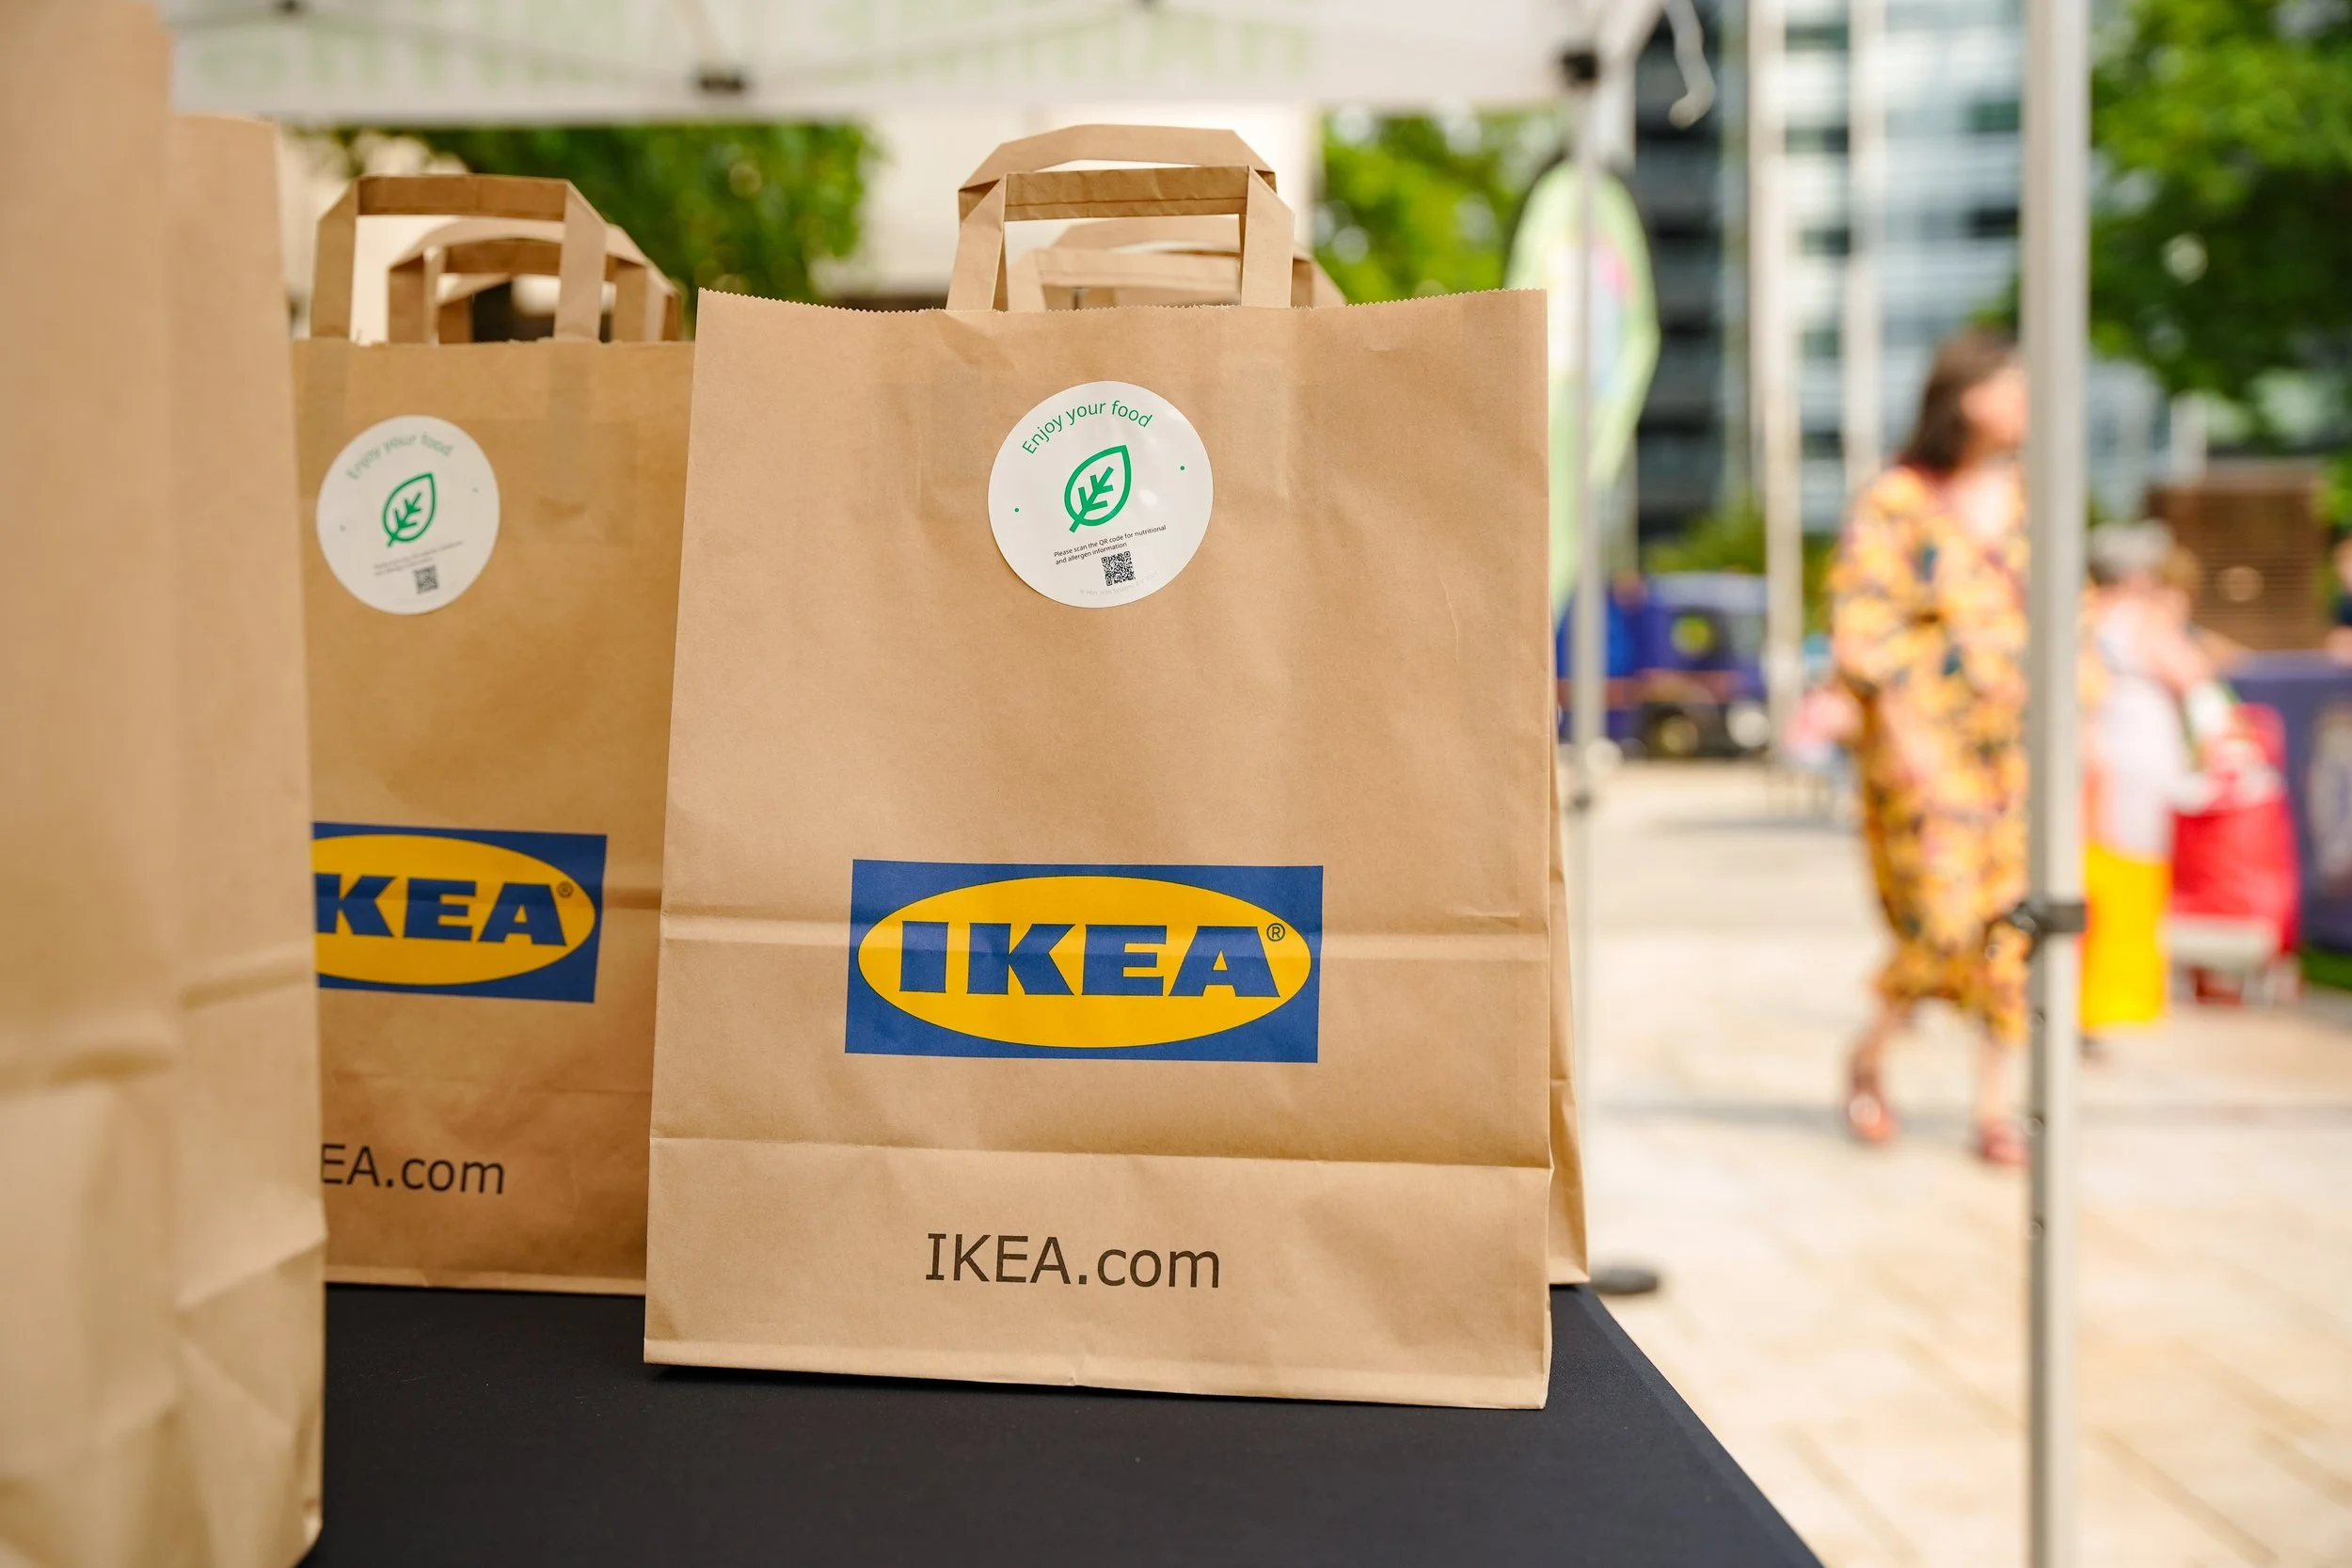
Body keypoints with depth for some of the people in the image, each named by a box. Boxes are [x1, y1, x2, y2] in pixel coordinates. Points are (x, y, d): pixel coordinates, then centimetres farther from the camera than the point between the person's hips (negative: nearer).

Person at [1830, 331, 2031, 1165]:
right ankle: (1868, 1056, 18)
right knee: (1941, 924, -9)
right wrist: (1902, 725, -17)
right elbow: (1860, 623, -9)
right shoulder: (1893, 503, -4)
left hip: (2022, 746, 5)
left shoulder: (2030, 501, 11)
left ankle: (1994, 1106, 10)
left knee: (2014, 923, -1)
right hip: (1926, 751, -4)